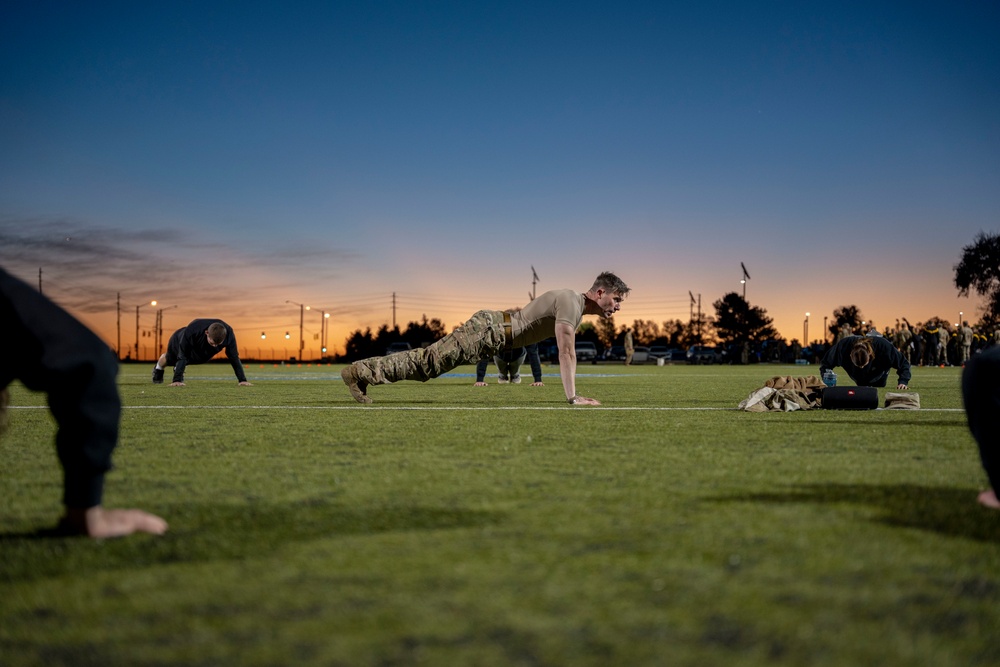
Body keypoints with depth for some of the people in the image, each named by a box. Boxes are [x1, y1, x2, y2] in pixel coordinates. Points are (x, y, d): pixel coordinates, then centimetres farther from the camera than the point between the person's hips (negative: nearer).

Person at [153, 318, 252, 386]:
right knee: (169, 360, 30)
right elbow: (183, 356, -43)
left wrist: (242, 380, -35)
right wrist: (177, 380, -47)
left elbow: (234, 357, -32)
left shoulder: (228, 333, -42)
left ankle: (177, 369, 62)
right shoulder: (192, 330, -51)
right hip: (179, 341, -1)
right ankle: (159, 369, 62)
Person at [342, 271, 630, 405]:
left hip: (494, 328, 9)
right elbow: (565, 352, -24)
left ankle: (363, 372, 12)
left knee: (429, 363, 9)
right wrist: (573, 397, -24)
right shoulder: (571, 303, -16)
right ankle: (359, 371, -8)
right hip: (489, 330, -9)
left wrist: (574, 392, 23)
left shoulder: (576, 304, 16)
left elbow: (567, 351, 25)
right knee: (429, 362, -10)